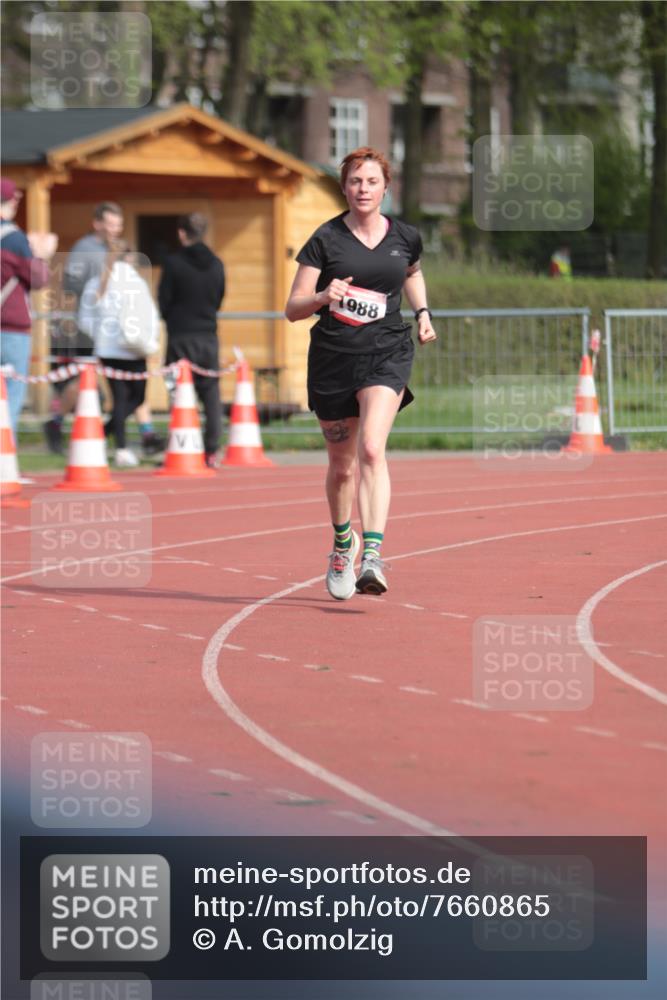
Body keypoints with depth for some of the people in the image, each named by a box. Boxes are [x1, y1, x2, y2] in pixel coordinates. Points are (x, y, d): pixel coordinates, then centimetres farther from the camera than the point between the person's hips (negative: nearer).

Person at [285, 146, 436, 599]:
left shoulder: (405, 237, 4)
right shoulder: (326, 239, -4)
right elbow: (293, 309, -5)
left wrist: (423, 312, 16)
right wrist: (323, 297, -24)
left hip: (387, 355, 0)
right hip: (333, 358, 0)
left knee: (371, 448, -23)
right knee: (342, 466, 11)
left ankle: (372, 557, -31)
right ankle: (343, 542, 41)